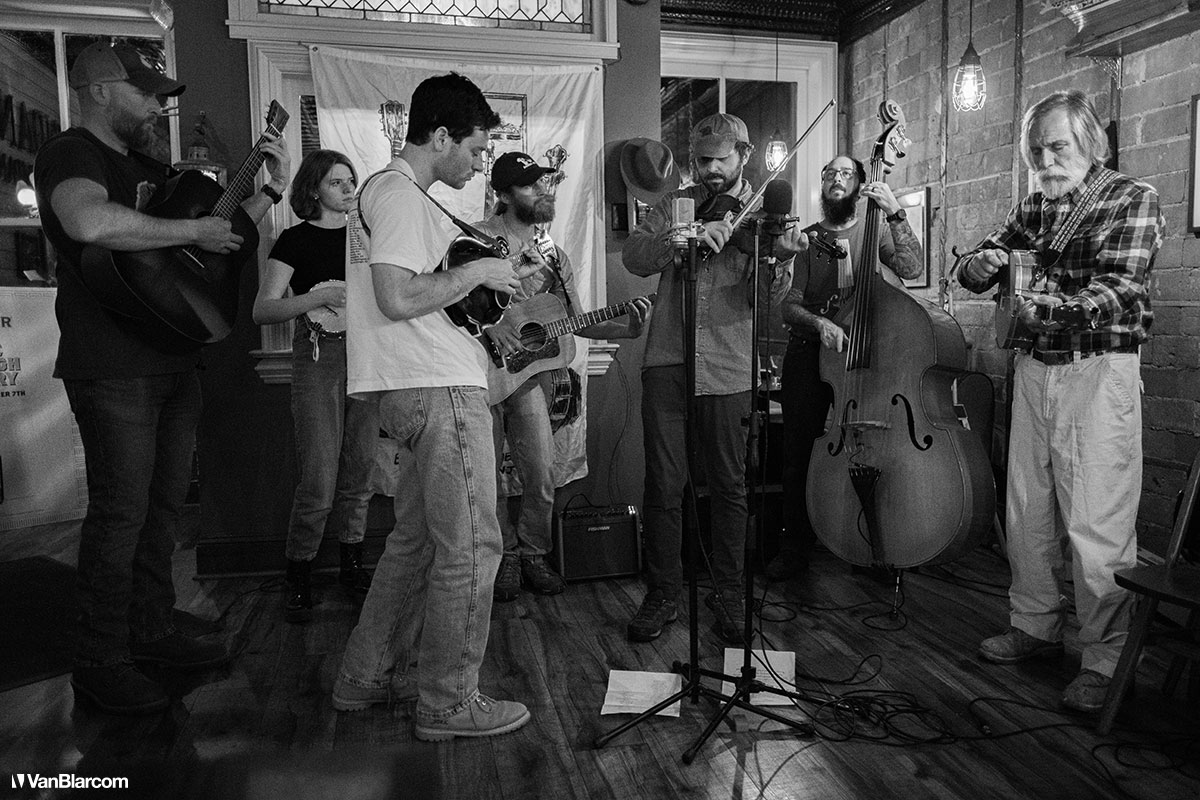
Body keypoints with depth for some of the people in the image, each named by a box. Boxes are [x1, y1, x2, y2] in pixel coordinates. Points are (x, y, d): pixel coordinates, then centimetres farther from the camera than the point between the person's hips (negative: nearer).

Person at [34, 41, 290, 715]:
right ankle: (102, 663, 8)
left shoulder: (148, 168, 21)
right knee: (121, 511, -5)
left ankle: (152, 632, 27)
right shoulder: (70, 155, -7)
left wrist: (275, 186, 14)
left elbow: (221, 233, 24)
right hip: (113, 367, -9)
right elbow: (89, 222, -30)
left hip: (174, 359, 9)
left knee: (165, 502, 13)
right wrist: (192, 231, -22)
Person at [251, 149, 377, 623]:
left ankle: (352, 564, 23)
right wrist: (318, 298, -20)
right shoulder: (295, 240, 0)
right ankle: (298, 578, 10)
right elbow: (262, 310, -8)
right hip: (318, 357, -4)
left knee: (359, 472, 8)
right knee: (319, 480, -7)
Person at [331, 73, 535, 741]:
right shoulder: (401, 194, -12)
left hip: (422, 389, 11)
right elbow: (397, 299, -22)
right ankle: (450, 703, 10)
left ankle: (368, 677, 29)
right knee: (472, 546, -3)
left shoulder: (393, 191, 21)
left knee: (417, 536, 17)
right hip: (439, 387, -11)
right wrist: (476, 272, -10)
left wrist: (493, 276, 14)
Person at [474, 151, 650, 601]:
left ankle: (533, 553, 22)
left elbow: (578, 323, 9)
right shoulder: (476, 239, -7)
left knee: (542, 478, 1)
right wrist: (488, 325, -24)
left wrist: (627, 328, -5)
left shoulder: (553, 256, 10)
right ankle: (505, 557, 22)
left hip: (526, 374, 4)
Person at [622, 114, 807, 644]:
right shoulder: (676, 204, 14)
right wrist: (684, 240, -20)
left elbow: (769, 297, -5)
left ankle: (728, 594, 23)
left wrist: (781, 258, -26)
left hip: (729, 371, -1)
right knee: (663, 485, 3)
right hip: (667, 362, 1)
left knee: (729, 487, 7)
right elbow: (634, 256, -3)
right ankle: (661, 594, 18)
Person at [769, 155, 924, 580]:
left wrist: (895, 215, -22)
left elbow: (911, 267, -11)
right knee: (799, 452, 0)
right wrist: (819, 324, -21)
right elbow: (789, 305, 0)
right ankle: (795, 546, 15)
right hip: (808, 354, 1)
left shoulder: (874, 232, 7)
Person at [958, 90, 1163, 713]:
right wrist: (983, 265, -8)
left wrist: (1048, 307, -30)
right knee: (1028, 514, 11)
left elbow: (1117, 288, -15)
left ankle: (1105, 660, 6)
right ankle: (1034, 627, 26)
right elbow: (974, 274, 15)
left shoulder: (1132, 200, -2)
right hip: (1033, 369, 6)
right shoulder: (1031, 209, 15)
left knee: (1097, 526, -6)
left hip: (1099, 371, -6)